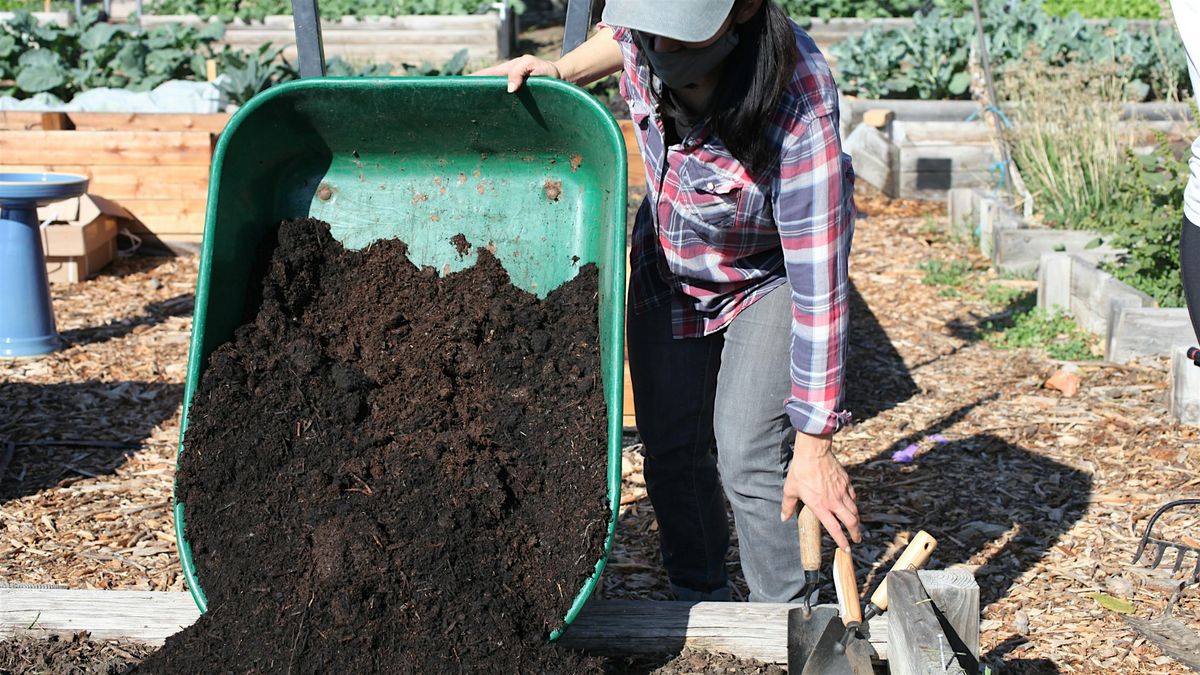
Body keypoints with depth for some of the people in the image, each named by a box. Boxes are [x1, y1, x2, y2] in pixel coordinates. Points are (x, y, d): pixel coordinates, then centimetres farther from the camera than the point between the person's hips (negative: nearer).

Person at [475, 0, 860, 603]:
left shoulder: (799, 113, -41)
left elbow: (818, 286, -37)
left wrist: (814, 445, -33)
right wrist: (561, 71, -12)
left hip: (766, 276, -5)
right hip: (665, 269, 5)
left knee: (749, 457, -15)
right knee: (671, 451, 7)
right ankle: (699, 604, 27)